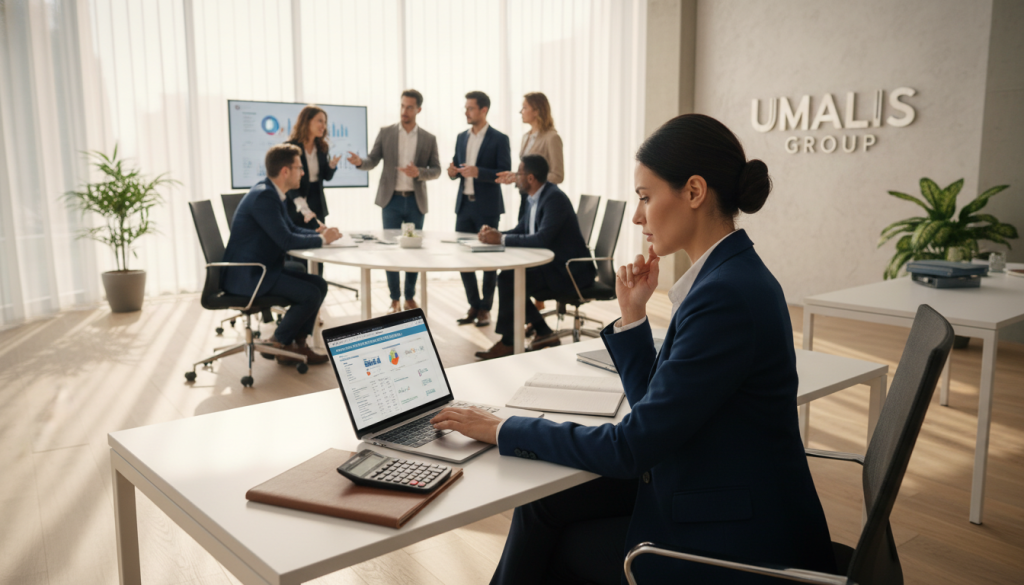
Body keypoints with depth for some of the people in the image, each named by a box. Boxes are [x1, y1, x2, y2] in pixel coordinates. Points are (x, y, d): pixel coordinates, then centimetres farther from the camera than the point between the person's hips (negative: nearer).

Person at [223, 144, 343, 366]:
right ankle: (278, 344, 1)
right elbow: (286, 241, -25)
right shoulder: (263, 196, -21)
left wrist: (319, 232, 1)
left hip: (264, 268, 10)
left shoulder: (272, 193, 10)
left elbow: (292, 229, 20)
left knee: (320, 284, 7)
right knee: (311, 294, -18)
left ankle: (298, 343, 10)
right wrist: (321, 239, -11)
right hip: (247, 275, -10)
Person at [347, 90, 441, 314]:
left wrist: (419, 172, -17)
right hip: (391, 200, -1)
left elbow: (436, 170, 3)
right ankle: (394, 299, 11)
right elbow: (372, 160, 0)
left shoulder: (429, 139, 4)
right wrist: (360, 162, -22)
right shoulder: (385, 133, 3)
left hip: (415, 201, 1)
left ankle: (410, 297, 18)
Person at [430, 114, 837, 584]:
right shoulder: (732, 276, 4)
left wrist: (505, 431, -13)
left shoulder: (727, 295, -27)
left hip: (732, 545, -8)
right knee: (544, 505, 7)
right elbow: (655, 410, 9)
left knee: (551, 544, 5)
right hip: (711, 497, 8)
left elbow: (632, 447, -22)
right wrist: (633, 314, -2)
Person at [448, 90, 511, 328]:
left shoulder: (499, 139, -6)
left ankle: (485, 308, 11)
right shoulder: (461, 138, 12)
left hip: (487, 207, -6)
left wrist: (478, 172, -24)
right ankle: (474, 305, 18)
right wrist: (453, 172, -5)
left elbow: (505, 174, -11)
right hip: (464, 204, 6)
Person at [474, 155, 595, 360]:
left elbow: (542, 238, -29)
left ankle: (507, 342, -5)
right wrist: (494, 234, -4)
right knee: (507, 278, 2)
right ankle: (544, 333, 9)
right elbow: (520, 231, 15)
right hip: (551, 266, 10)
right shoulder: (534, 199, 11)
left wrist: (502, 239, -24)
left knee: (508, 280, -20)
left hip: (569, 271, -10)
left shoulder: (554, 198, -19)